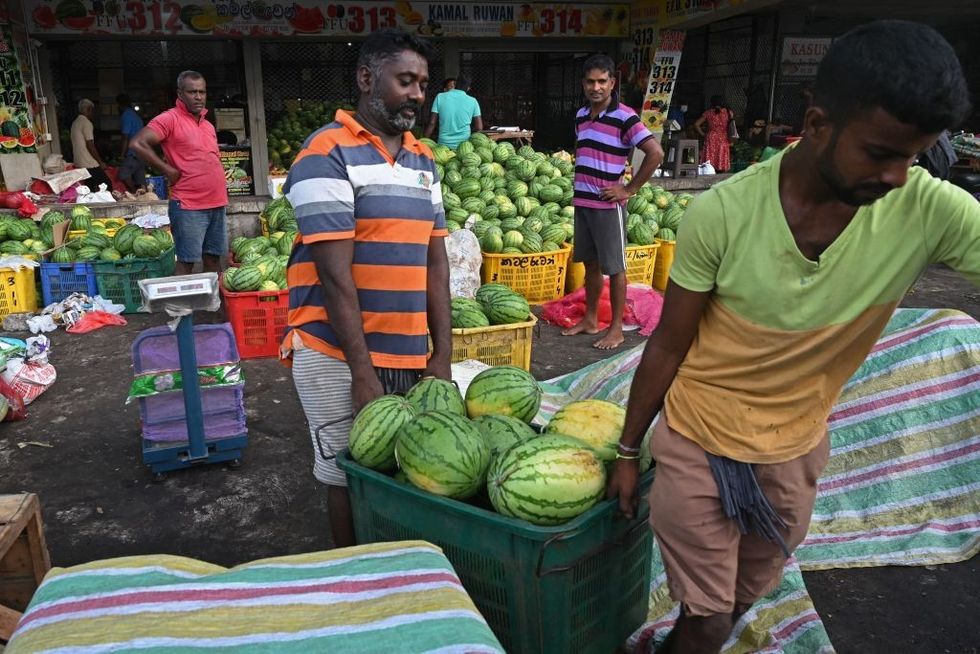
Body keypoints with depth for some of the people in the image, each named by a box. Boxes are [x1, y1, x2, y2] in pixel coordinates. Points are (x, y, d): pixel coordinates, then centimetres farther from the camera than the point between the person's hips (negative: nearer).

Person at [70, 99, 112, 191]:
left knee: (90, 190, 11)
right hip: (90, 164, -9)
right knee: (107, 186, -5)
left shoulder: (75, 123, 16)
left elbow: (80, 144, 19)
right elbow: (90, 146, -18)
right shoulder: (86, 123, -13)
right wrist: (101, 162, -11)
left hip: (79, 164, 9)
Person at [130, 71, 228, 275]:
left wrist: (222, 195, 15)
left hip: (217, 204, 7)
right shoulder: (170, 119, -6)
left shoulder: (208, 125, 16)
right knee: (186, 262, -2)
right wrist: (168, 170, -13)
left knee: (213, 259, 11)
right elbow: (138, 144, -15)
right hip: (188, 207, -7)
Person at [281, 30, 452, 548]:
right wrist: (363, 371, -16)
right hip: (339, 355, -5)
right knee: (350, 479, 7)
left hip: (411, 355, 6)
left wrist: (442, 352, 4)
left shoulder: (423, 159, 11)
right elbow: (335, 272, -15)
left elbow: (435, 259, 10)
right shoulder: (328, 152, -9)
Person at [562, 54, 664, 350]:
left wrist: (629, 189, -15)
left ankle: (616, 328, 11)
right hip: (581, 201, 7)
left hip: (608, 204, -7)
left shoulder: (624, 117, -12)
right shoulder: (581, 116, 10)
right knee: (590, 263, 15)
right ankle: (590, 319, 27)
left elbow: (656, 153, -18)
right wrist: (580, 186, 13)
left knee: (614, 267, 2)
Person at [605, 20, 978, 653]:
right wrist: (628, 450, -2)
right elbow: (669, 346, -11)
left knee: (742, 601, 23)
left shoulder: (929, 211, -17)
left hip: (796, 451, 3)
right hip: (697, 444, -3)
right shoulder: (722, 213, -22)